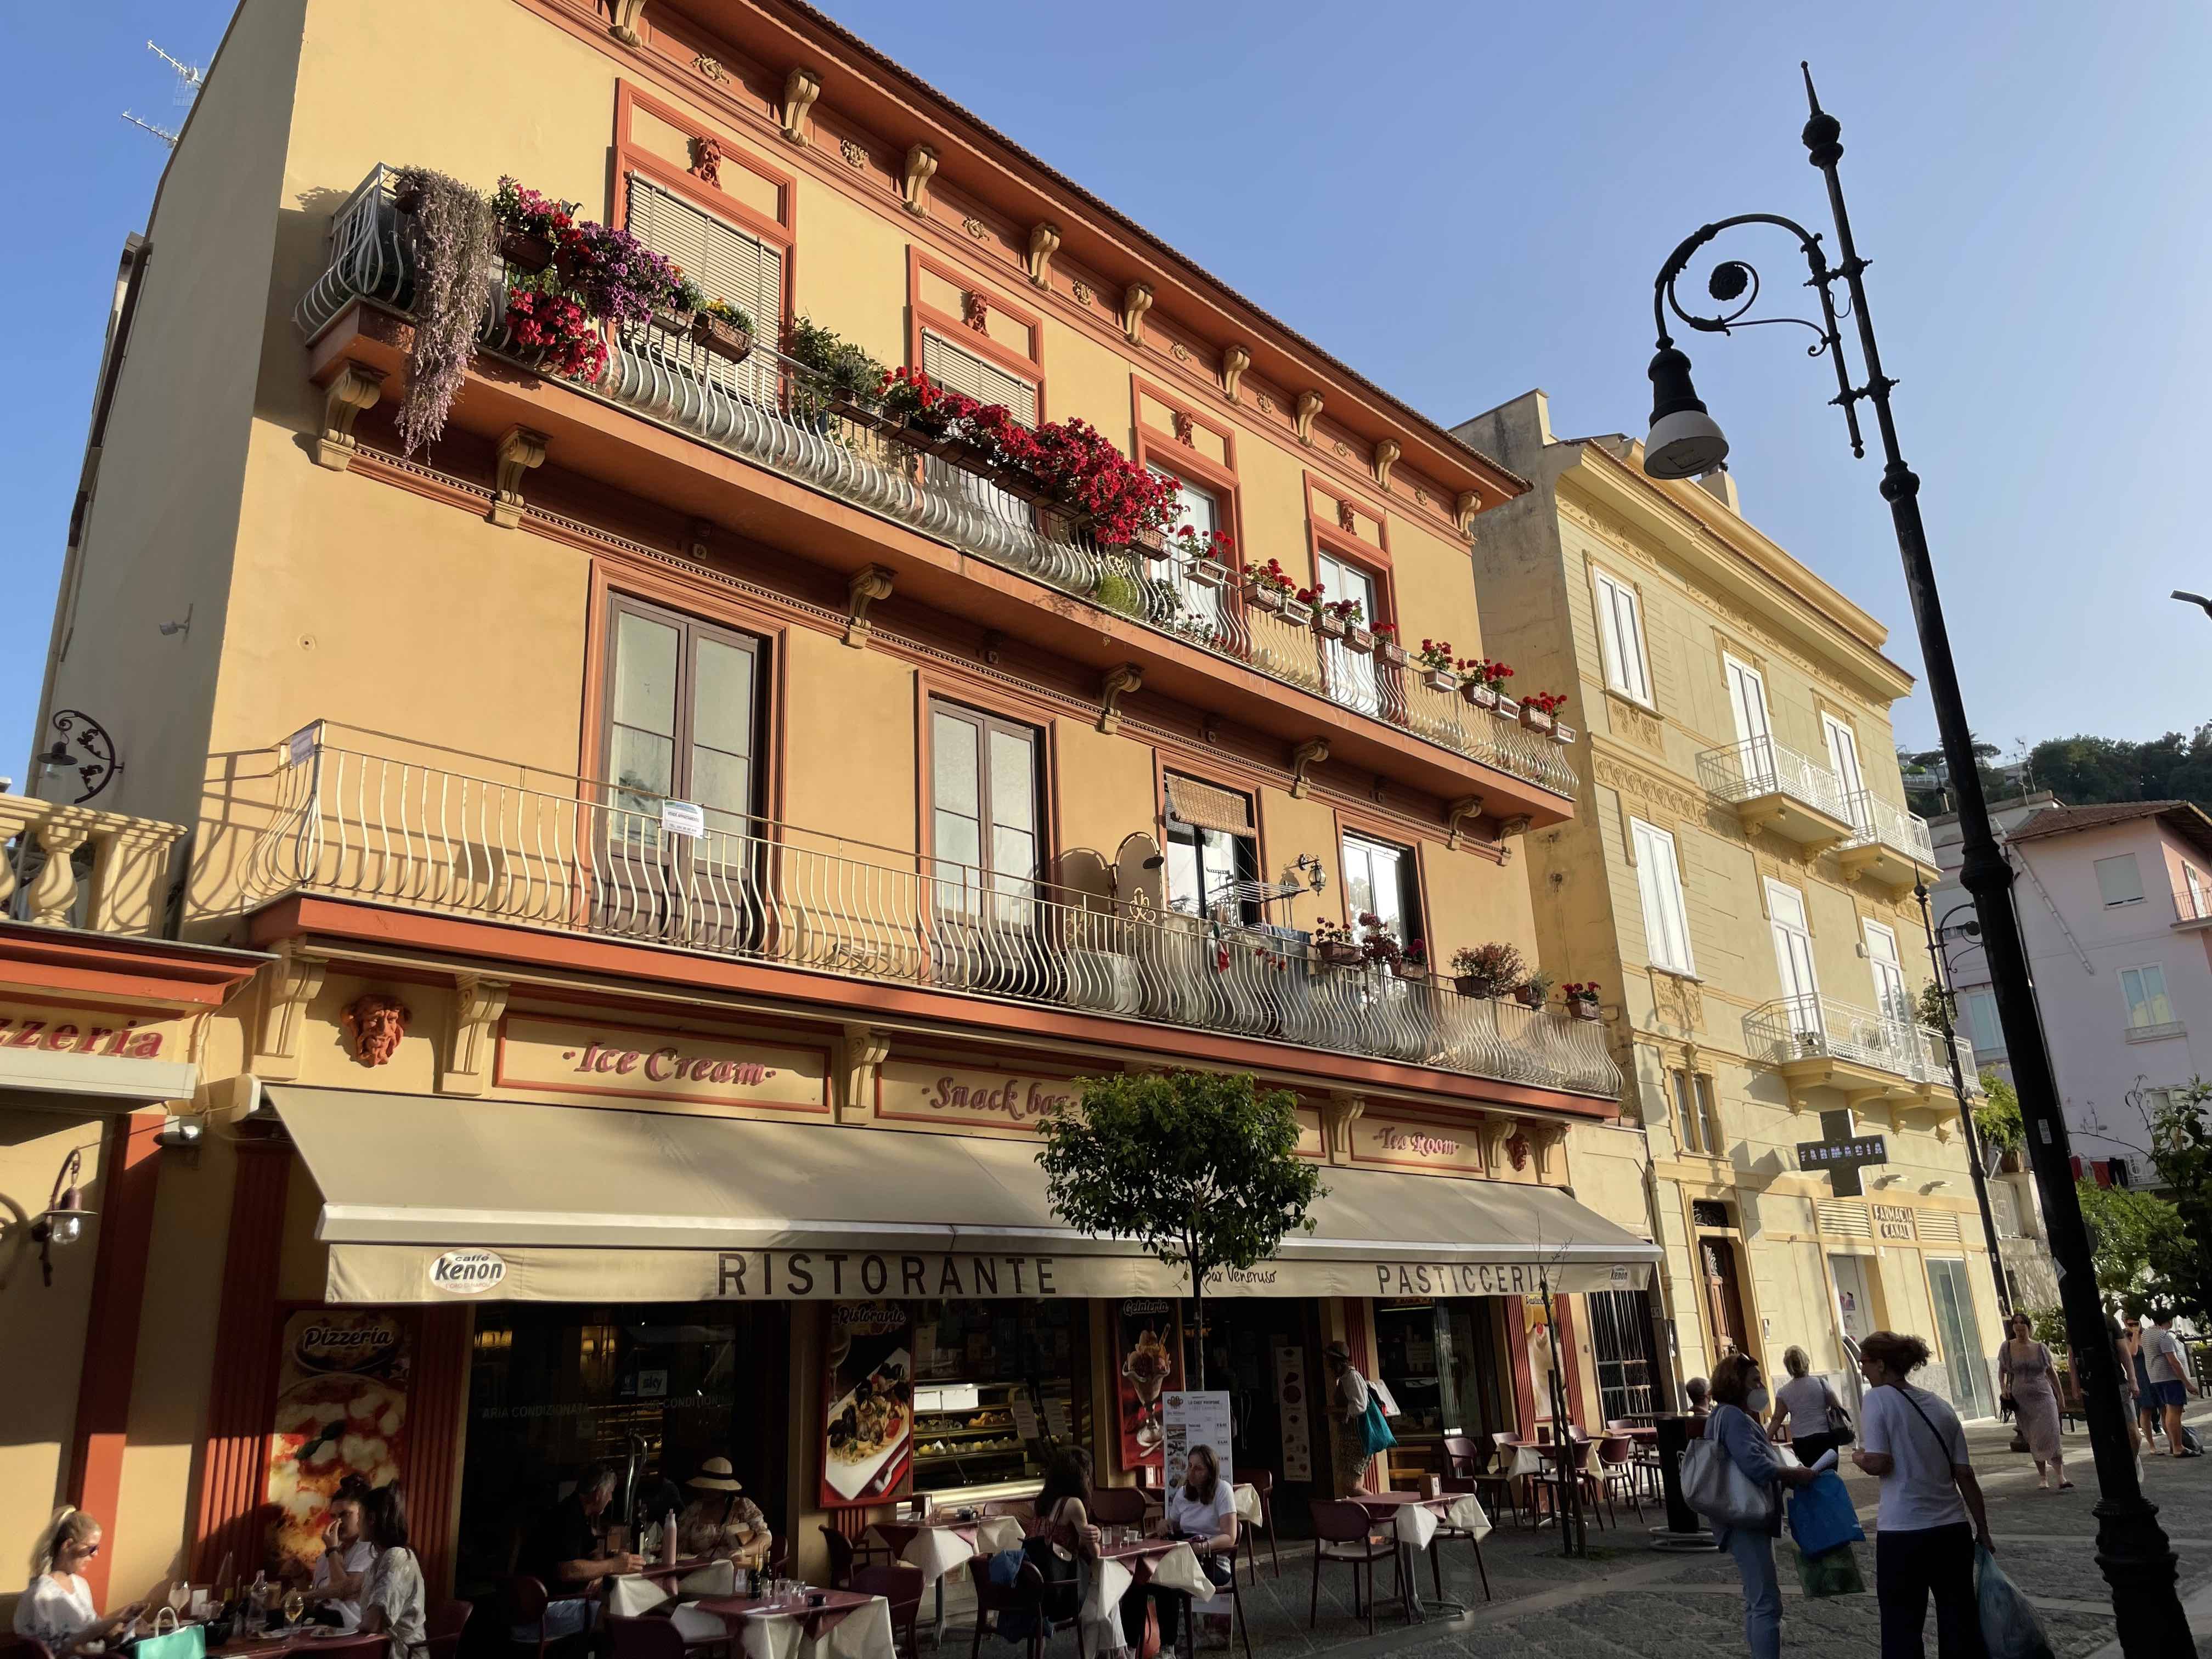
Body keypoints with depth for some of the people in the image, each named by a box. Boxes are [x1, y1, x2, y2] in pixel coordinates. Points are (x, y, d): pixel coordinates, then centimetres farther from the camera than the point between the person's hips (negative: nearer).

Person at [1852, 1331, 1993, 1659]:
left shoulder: (1877, 1399, -8)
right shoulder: (1941, 1405, 8)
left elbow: (1879, 1463, -17)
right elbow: (1965, 1475, 7)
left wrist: (1858, 1458, 5)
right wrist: (1983, 1530, 15)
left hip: (1903, 1532, -5)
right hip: (1953, 1529, 6)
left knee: (1901, 1626, 4)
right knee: (1960, 1623, 12)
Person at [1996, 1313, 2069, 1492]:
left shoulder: (2040, 1348, 1)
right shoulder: (2007, 1347, 1)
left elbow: (2051, 1372, 12)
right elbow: (2001, 1370, 13)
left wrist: (2060, 1395, 13)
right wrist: (2003, 1388, -2)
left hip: (2044, 1397, -1)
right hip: (2021, 1400, 1)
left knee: (2050, 1437, -12)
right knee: (2033, 1441, 7)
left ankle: (2061, 1478, -8)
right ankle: (2043, 1477, 18)